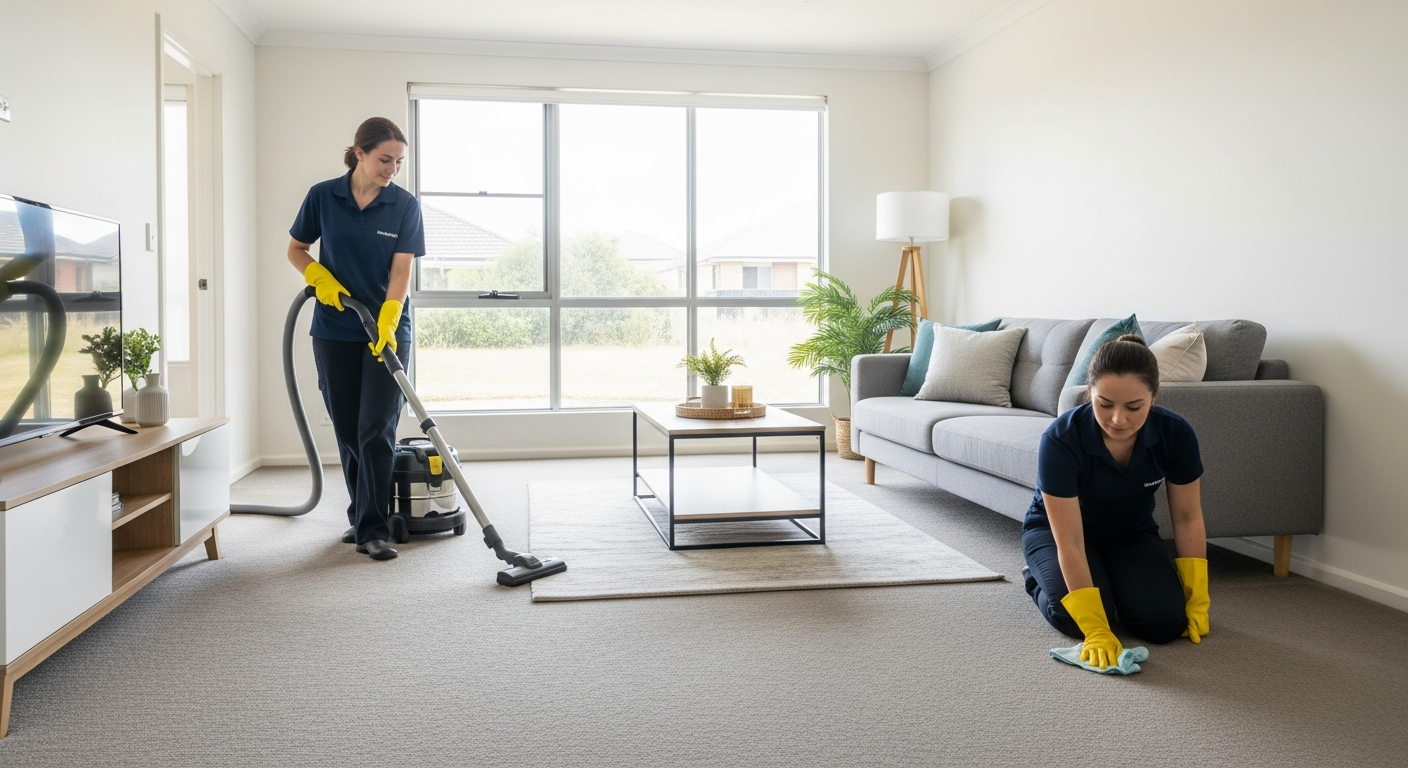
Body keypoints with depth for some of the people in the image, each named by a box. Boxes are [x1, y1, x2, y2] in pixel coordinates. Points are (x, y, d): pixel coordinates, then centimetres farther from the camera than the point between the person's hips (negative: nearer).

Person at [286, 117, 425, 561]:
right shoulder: (323, 197, -2)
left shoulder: (405, 206, -5)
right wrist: (318, 275, -11)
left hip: (387, 331, -2)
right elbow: (296, 250, 10)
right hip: (334, 332, 2)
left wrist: (387, 323, -24)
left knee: (376, 431, -8)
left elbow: (401, 271, -11)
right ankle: (361, 514, 25)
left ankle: (372, 529, -3)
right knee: (347, 431, 9)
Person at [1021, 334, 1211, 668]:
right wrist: (1096, 630, -36)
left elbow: (1187, 518, -10)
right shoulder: (1061, 439, -35)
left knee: (1163, 622, -20)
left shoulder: (1175, 433, -24)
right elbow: (1070, 543, -33)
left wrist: (1197, 602, -9)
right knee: (1076, 619, -28)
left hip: (1132, 533, 3)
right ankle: (1037, 578, 6)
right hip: (1054, 530, -3)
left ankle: (1113, 581, 12)